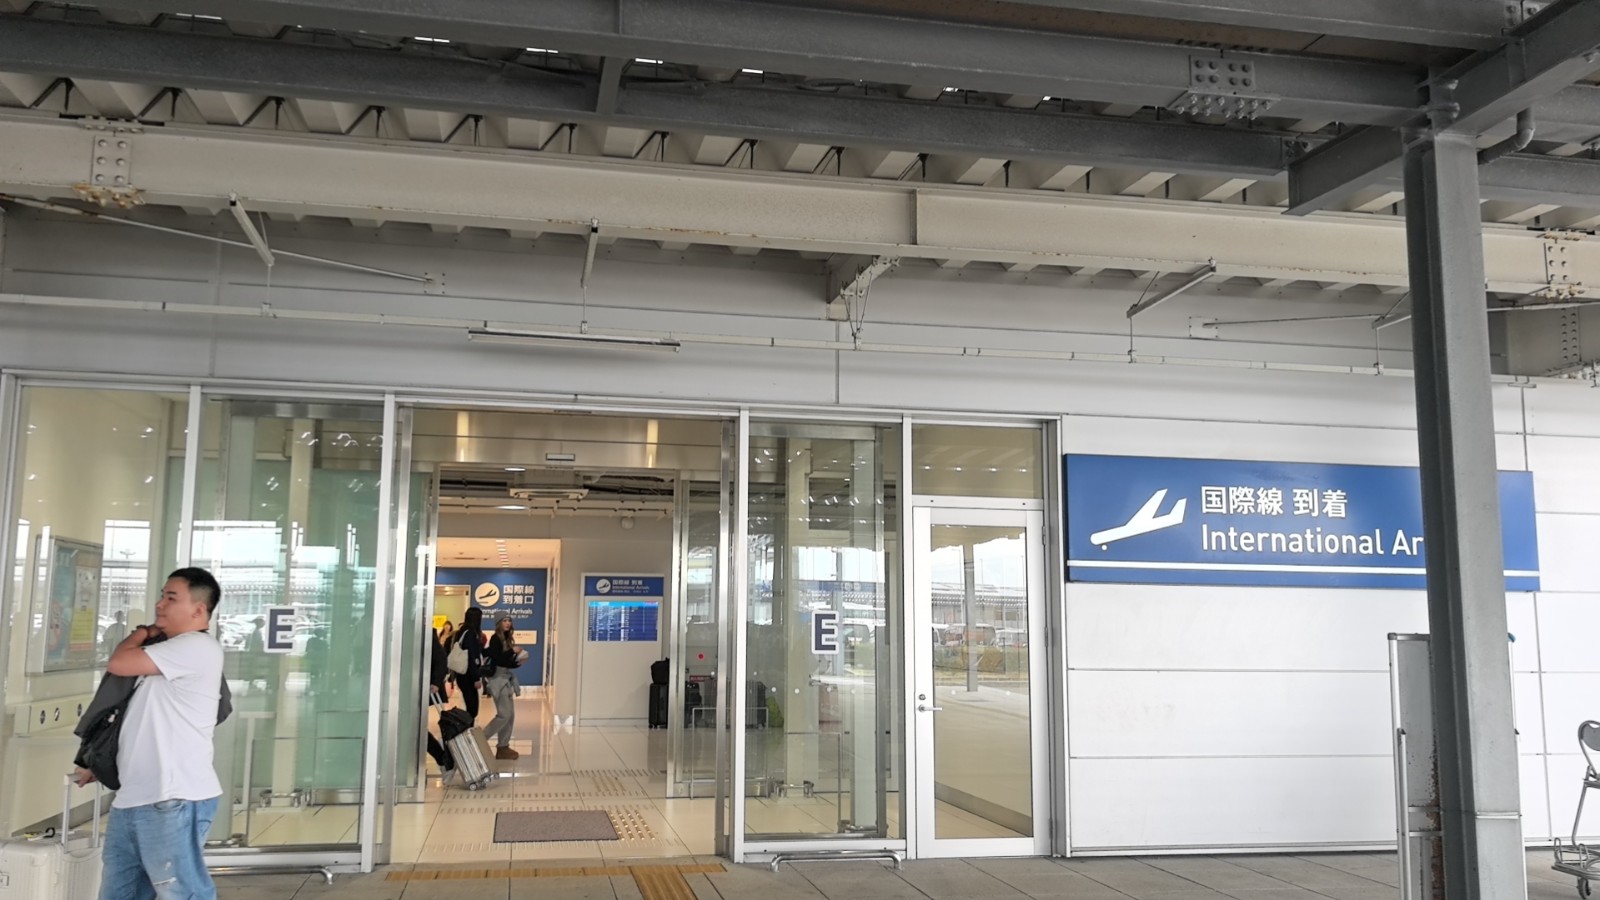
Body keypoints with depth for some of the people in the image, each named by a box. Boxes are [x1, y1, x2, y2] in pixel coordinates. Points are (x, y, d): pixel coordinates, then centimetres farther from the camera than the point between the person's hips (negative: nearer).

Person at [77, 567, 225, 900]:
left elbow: (118, 663, -14)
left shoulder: (197, 647, -11)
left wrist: (141, 634, 5)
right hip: (132, 797, 10)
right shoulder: (169, 652, 23)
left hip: (173, 800, -10)